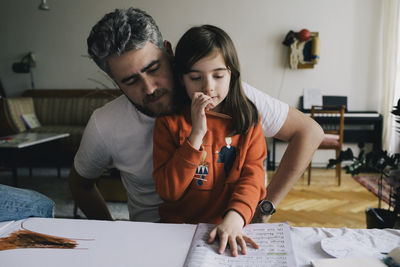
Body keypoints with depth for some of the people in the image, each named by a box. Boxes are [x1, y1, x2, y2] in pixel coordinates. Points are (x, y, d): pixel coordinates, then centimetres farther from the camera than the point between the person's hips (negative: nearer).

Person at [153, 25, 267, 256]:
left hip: (232, 227, 1)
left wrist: (234, 218, -27)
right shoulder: (169, 121, -2)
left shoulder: (248, 118, 2)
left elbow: (252, 176, -8)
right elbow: (167, 190, -9)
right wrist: (197, 134, -17)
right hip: (179, 227, -1)